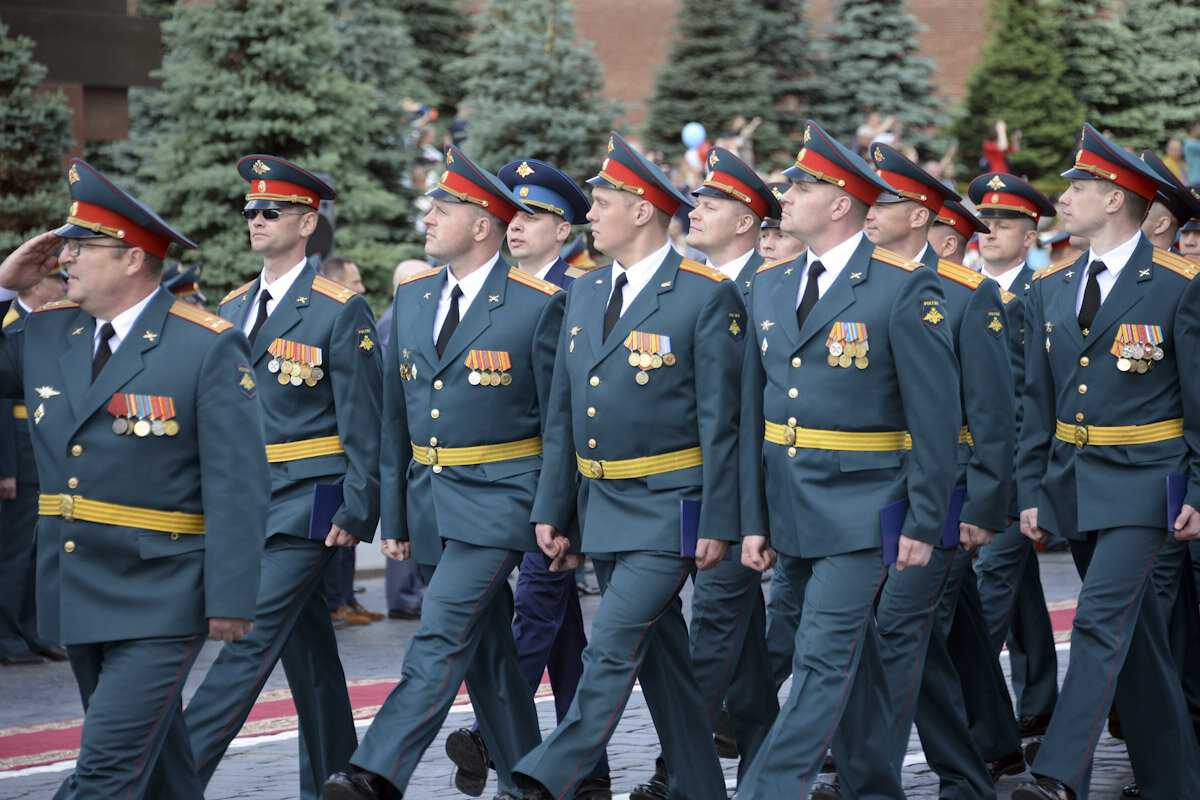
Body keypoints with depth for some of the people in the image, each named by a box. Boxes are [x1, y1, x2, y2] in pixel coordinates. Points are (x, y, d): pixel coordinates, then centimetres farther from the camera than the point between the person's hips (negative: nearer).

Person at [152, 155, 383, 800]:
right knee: (306, 647, 13)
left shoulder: (341, 311, -7)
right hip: (245, 500, 7)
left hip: (307, 503, -7)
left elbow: (362, 423, -9)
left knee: (252, 635, -12)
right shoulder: (231, 307, 14)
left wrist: (356, 512, -14)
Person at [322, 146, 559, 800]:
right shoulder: (412, 296, 10)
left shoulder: (538, 305, -9)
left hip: (498, 499, -7)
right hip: (428, 495, 7)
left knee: (441, 637, -16)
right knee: (484, 649, 14)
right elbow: (395, 415, 13)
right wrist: (395, 515, 11)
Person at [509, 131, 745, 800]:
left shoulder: (708, 297, -10)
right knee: (661, 654, 12)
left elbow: (720, 419, -12)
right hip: (601, 506, 7)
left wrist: (718, 522, -14)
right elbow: (563, 412, 15)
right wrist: (552, 509, 11)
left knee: (614, 647, -13)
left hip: (670, 507, -7)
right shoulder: (585, 294, 12)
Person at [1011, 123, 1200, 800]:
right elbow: (1039, 402, 12)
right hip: (1072, 479, 6)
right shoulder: (1050, 290, 9)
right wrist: (1032, 491, 7)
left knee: (1103, 620, -16)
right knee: (1137, 636, 13)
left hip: (1143, 481, -6)